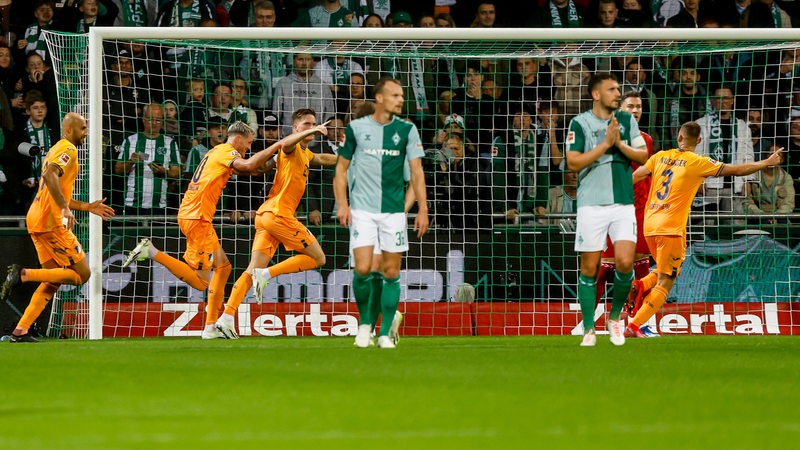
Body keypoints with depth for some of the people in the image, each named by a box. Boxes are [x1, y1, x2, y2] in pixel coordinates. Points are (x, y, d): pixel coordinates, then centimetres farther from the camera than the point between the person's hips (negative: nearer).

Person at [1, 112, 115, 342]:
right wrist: (66, 209, -28)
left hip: (36, 221, 10)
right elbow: (50, 176, -24)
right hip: (50, 222, -10)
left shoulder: (56, 150, 26)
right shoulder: (68, 149, -6)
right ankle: (23, 274, -16)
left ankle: (20, 331, 5)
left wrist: (88, 207, 30)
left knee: (52, 282, 13)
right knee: (82, 274, -7)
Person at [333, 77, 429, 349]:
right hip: (362, 209, -1)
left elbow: (416, 171, 4)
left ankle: (386, 333, 10)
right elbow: (342, 167, 8)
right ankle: (364, 323, 10)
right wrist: (342, 204, -2)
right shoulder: (356, 128, 2)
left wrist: (422, 209, -3)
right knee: (362, 269, -12)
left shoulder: (407, 130, 4)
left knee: (391, 272, 1)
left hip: (394, 210, 1)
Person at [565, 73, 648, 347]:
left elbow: (643, 156, 8)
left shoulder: (626, 120, 10)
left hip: (623, 203, 2)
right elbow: (573, 162, -9)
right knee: (589, 268, 0)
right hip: (591, 205, -2)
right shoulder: (580, 123, -1)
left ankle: (615, 317, 11)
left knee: (625, 263, -11)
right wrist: (605, 144, -13)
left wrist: (620, 144, -8)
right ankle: (589, 330, 9)